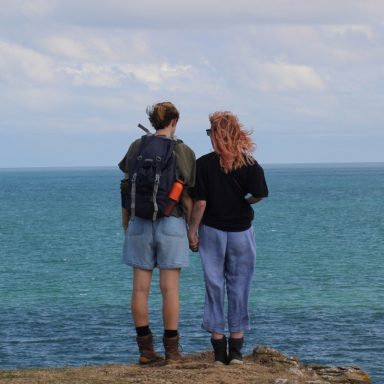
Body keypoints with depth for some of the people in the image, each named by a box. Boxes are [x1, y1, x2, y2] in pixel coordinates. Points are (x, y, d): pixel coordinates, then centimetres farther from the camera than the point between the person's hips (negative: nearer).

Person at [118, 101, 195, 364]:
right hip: (171, 223, -2)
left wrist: (126, 224, 15)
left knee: (141, 286, 6)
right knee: (170, 288, 2)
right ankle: (172, 350, 4)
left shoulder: (136, 147, 2)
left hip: (140, 223, 2)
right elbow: (187, 196, -5)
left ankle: (145, 349, 9)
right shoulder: (184, 152, -4)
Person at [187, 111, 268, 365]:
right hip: (241, 232, 1)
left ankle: (219, 349, 5)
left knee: (215, 286, 6)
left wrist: (192, 230, 0)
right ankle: (236, 349, 7)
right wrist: (244, 202, 9)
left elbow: (200, 202, -9)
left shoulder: (204, 164, -8)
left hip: (212, 231, -1)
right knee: (239, 287, 8)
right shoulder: (249, 163, -5)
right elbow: (260, 194, -12)